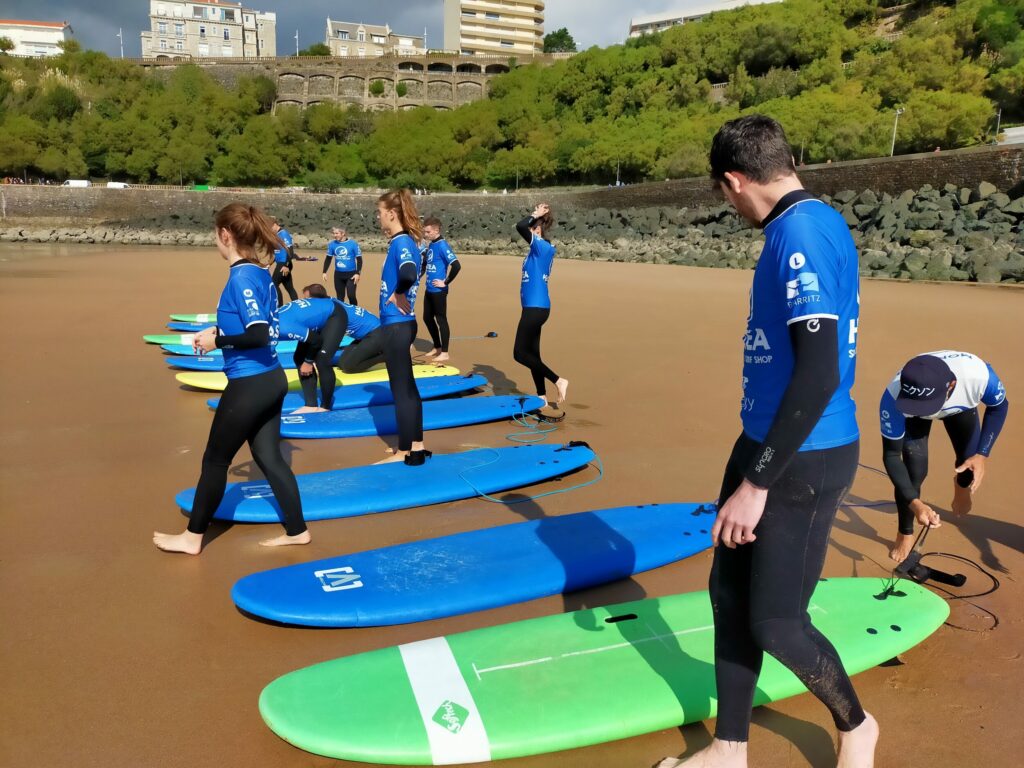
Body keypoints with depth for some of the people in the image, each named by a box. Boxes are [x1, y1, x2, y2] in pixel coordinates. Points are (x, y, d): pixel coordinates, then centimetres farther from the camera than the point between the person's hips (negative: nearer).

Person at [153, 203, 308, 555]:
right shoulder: (260, 272, 7)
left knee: (215, 460, 7)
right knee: (269, 457, 15)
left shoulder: (241, 277, -18)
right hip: (271, 380, 8)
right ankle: (297, 531, 23)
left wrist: (217, 341, -12)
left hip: (249, 385, -8)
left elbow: (259, 336, -24)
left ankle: (192, 537, 23)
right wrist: (218, 330, 14)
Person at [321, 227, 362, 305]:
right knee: (340, 297, 11)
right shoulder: (332, 244, -1)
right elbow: (328, 259, 10)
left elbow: (359, 259, -8)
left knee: (351, 295, -13)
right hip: (338, 274, 4)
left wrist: (357, 273, -15)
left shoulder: (353, 243, -12)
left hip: (351, 274, -4)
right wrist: (324, 272, 5)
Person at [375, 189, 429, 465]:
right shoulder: (403, 241, 11)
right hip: (399, 324, 9)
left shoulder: (401, 242, -17)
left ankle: (405, 453, 12)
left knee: (401, 387, 1)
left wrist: (398, 295, -19)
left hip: (397, 325, -9)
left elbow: (409, 273, -36)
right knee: (406, 385, 16)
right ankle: (416, 447, 26)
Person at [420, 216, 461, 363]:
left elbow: (456, 265, -25)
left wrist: (446, 282, -18)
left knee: (441, 320, -2)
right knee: (427, 318, 15)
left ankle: (444, 353, 7)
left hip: (438, 291, -9)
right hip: (429, 289, 9)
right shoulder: (431, 245, 11)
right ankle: (437, 347, 29)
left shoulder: (442, 245, -15)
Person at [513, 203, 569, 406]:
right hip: (535, 307, 10)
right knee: (532, 353, 13)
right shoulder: (540, 248, 12)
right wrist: (536, 216, 14)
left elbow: (520, 227, -24)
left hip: (536, 308, -10)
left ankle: (558, 381, -5)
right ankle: (542, 396, 19)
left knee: (520, 354, -7)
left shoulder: (543, 247, -14)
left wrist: (535, 215, -9)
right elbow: (524, 228, 27)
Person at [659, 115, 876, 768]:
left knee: (775, 623, 3)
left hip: (803, 460, -9)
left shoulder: (801, 231, -20)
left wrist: (756, 484, -23)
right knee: (730, 592, 13)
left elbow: (820, 374, -28)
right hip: (767, 443, 9)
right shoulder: (811, 224, 10)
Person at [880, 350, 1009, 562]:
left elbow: (999, 406, -17)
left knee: (970, 460, 4)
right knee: (914, 469, -15)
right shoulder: (894, 397, -44)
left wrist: (982, 454, -26)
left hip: (961, 406, 2)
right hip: (910, 409, -2)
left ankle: (961, 485, 44)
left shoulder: (978, 374, -43)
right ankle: (905, 534, 12)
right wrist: (914, 502, -43)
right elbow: (891, 455, -32)